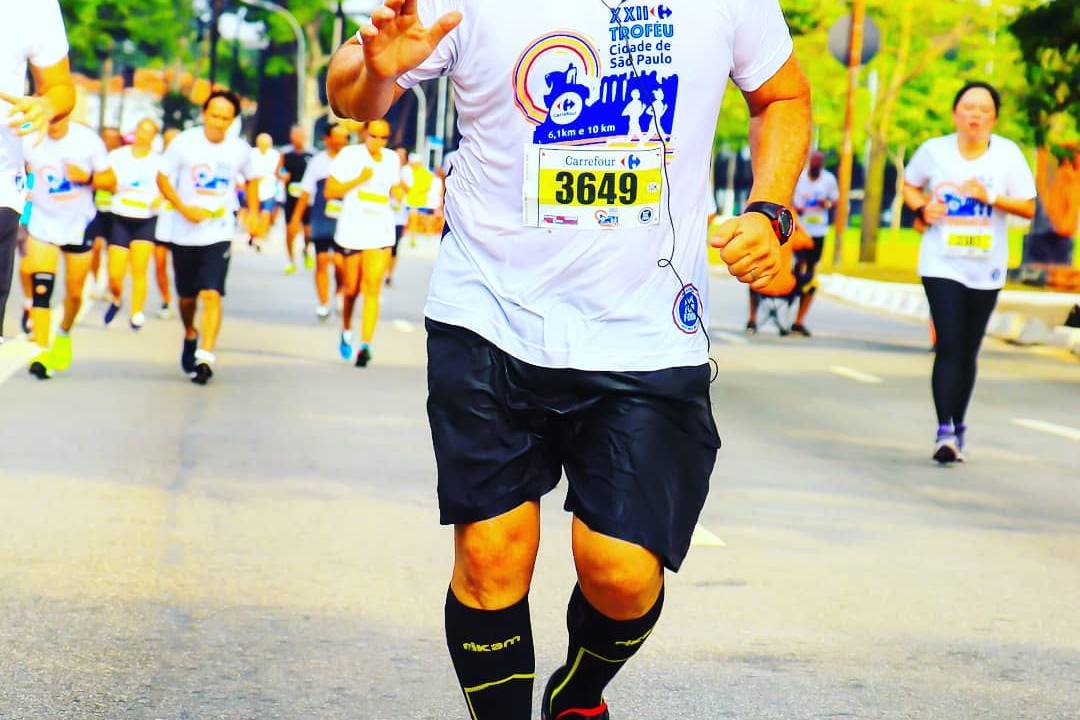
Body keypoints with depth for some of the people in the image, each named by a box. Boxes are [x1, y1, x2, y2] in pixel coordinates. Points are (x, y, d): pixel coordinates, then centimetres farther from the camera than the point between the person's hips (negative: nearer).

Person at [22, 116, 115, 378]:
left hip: (79, 225, 1)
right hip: (43, 224, -1)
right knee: (40, 289, -17)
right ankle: (43, 352, -16)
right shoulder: (29, 141, -13)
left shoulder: (87, 140, -12)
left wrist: (87, 177, -23)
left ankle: (64, 334, 41)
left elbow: (110, 181, -5)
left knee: (74, 293, 12)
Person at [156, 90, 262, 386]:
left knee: (211, 294, -17)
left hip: (219, 233, -1)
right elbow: (163, 178, -1)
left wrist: (253, 214, 9)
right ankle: (190, 336, 45)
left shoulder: (240, 150, -1)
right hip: (185, 233, 1)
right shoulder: (185, 142, -6)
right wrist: (183, 208, -14)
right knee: (187, 296, 15)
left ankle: (205, 357, -21)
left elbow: (251, 179, 19)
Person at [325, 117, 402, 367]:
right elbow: (330, 191, -4)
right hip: (352, 231, -1)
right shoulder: (349, 155, -2)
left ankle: (365, 345, -18)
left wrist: (398, 191, 3)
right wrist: (358, 180, -15)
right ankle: (347, 332, 38)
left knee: (372, 289, -12)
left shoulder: (392, 159, 10)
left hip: (380, 232, 1)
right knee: (352, 288, 10)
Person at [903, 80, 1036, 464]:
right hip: (942, 266, -2)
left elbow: (1028, 207, -3)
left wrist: (992, 198, -19)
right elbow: (909, 185, 14)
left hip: (986, 271, 2)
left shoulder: (1008, 154, -4)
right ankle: (945, 432, -17)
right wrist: (922, 208, -6)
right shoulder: (934, 151, -3)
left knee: (968, 352, 11)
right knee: (949, 347, -13)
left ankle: (958, 428, 24)